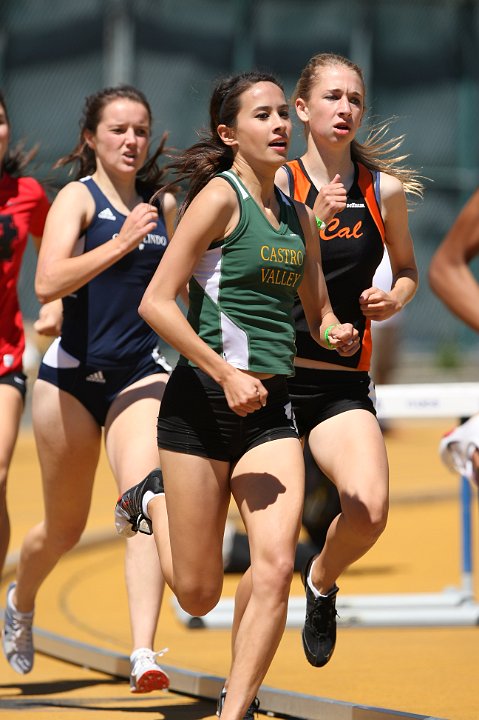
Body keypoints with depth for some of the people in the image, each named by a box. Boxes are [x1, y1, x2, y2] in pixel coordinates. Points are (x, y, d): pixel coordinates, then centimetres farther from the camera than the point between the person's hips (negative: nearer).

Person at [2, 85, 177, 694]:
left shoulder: (162, 204, 10)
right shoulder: (78, 197, -6)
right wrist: (121, 243, -28)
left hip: (141, 375, 3)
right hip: (72, 375, -3)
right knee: (64, 528, 11)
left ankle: (143, 655, -27)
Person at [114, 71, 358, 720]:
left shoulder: (297, 216, 13)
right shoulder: (221, 195, -8)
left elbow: (318, 312, 25)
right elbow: (155, 302, -13)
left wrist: (335, 333, 1)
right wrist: (227, 373, -18)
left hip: (271, 407, 5)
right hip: (202, 400, -5)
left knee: (275, 568, -15)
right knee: (199, 594, 5)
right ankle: (153, 503, 37)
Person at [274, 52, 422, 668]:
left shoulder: (384, 189, 4)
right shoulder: (278, 183, -4)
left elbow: (407, 270, 20)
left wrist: (396, 298, -2)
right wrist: (311, 222, -24)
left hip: (344, 381, 2)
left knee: (369, 511, -20)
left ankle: (321, 581, 16)